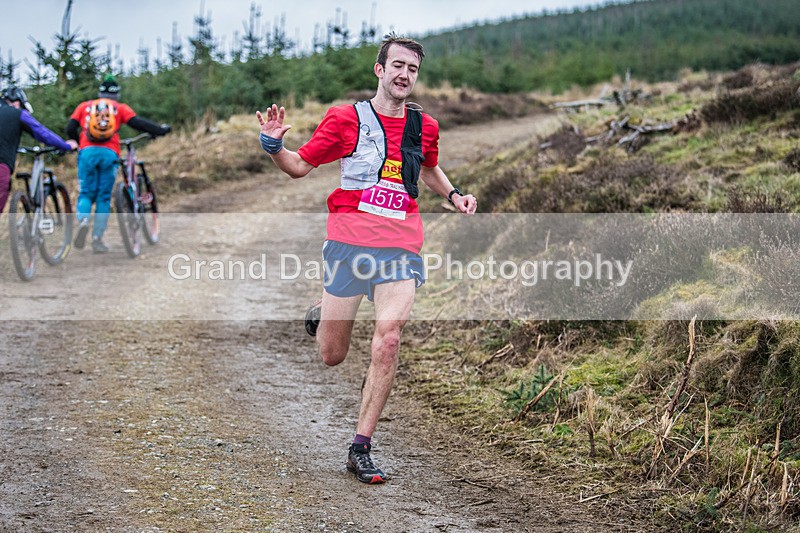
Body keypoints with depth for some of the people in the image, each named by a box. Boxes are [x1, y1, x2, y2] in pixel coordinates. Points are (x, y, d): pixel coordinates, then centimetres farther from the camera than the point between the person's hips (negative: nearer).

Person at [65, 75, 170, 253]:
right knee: (104, 198, 6)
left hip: (87, 152, 1)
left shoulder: (84, 106, 20)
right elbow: (137, 122, 4)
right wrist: (160, 130, 13)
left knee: (86, 193, 9)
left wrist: (79, 143, 28)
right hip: (109, 153, -1)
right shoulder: (120, 108, 15)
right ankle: (97, 239, 3)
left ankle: (82, 221, -22)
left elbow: (70, 128, 12)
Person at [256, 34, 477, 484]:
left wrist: (453, 194, 15)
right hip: (349, 243, -2)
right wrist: (275, 146, -13)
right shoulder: (347, 118, 1)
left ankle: (361, 448, -6)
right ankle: (323, 312, 43)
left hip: (401, 248, 2)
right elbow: (300, 165, 7)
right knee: (332, 356, 5)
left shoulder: (424, 127, 12)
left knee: (388, 342, -16)